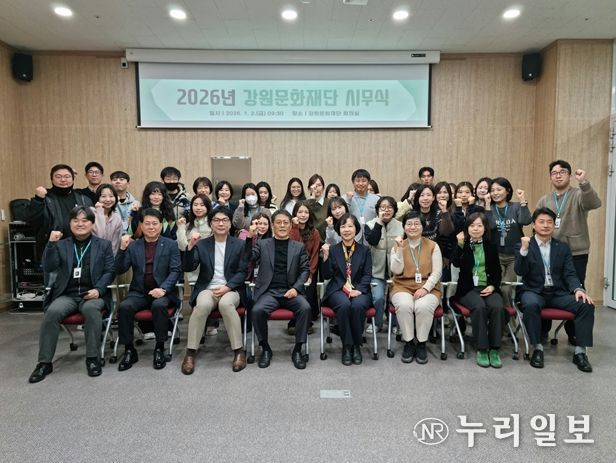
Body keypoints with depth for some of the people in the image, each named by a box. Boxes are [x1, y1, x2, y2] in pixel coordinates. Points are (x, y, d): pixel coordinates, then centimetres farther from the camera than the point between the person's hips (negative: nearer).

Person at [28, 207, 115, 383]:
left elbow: (110, 271, 5)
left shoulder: (104, 245, 11)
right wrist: (51, 244, -9)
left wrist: (98, 289, -12)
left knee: (91, 309, -35)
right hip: (67, 295, 2)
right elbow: (48, 268, 2)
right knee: (52, 312, -29)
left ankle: (93, 358, -24)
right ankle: (44, 362, -15)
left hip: (92, 294, -2)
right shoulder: (61, 245, 15)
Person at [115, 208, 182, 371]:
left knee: (159, 305, -34)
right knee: (124, 306, -26)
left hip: (162, 292, -2)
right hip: (139, 292, 3)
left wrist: (163, 288, -20)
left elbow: (175, 271, -4)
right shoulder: (133, 246, 11)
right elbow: (119, 270, 5)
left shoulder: (171, 245, 5)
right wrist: (122, 249, -10)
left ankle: (159, 349, -16)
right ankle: (129, 350, -9)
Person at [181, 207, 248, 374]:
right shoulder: (201, 244, 10)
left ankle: (239, 351, -23)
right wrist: (190, 246, -14)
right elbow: (188, 268, 0)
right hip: (207, 289, 1)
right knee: (203, 304, -33)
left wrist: (227, 287, -15)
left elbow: (242, 272, 1)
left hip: (231, 289, -1)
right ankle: (190, 352, -21)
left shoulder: (239, 244, 7)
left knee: (226, 304, -35)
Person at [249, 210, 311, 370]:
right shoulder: (262, 244, 13)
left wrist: (296, 288, -9)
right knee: (257, 310, -29)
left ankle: (297, 350, -10)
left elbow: (305, 270, 8)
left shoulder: (299, 247, 14)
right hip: (269, 291, 0)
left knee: (305, 308, -29)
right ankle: (265, 348, -4)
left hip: (291, 291, 0)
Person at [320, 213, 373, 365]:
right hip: (338, 290, 0)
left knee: (358, 305, -33)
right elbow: (327, 276, 5)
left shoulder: (364, 250, 14)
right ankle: (346, 346, -18)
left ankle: (356, 345, -13)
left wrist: (359, 290, -13)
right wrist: (326, 256, -10)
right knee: (344, 305, -34)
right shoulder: (333, 250, 12)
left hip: (359, 291, 0)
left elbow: (367, 274, 5)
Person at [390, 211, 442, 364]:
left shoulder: (433, 246, 6)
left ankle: (421, 344, -12)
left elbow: (436, 272, -1)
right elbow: (396, 271, -4)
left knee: (424, 306, -33)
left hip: (428, 287, 0)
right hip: (403, 287, 1)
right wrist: (400, 249, -15)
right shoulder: (397, 245, 8)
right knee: (404, 305, -33)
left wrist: (425, 288, -16)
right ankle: (408, 342, -12)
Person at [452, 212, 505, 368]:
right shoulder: (462, 245, 7)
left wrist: (493, 286, -4)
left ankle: (494, 349, -20)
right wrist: (460, 245, -22)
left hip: (488, 287, 2)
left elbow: (497, 271, 14)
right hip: (468, 288, -2)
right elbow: (456, 264, -11)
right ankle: (482, 349, -23)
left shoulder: (491, 246, 13)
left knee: (497, 307, -30)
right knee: (479, 307, -33)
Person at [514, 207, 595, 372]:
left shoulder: (563, 247, 13)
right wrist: (524, 249, -24)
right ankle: (538, 348, -19)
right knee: (531, 305, -36)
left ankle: (580, 352, -10)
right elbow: (520, 272, -10)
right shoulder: (522, 246, 3)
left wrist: (578, 289, -16)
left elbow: (570, 274, 6)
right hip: (534, 292, -3)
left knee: (587, 305, -21)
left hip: (558, 293, 4)